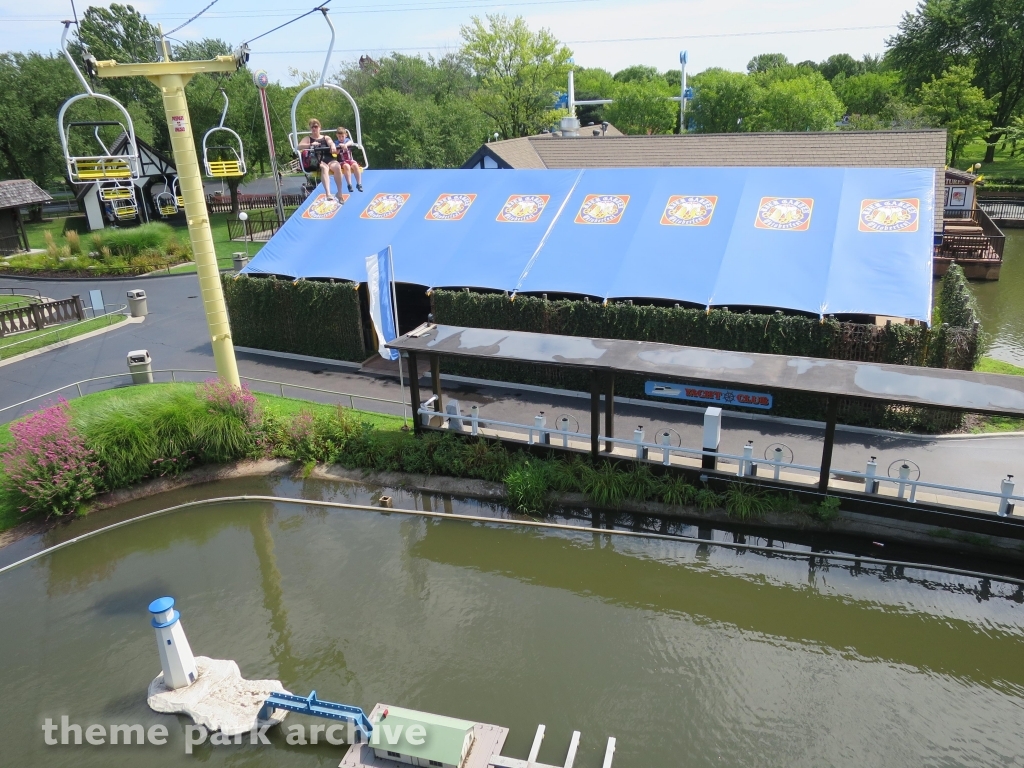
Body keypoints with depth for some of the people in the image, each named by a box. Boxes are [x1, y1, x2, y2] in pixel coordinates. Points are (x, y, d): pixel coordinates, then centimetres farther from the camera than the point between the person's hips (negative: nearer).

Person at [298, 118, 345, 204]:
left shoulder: (326, 138, 25)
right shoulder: (308, 139, 21)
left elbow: (331, 143, 2)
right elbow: (299, 146, 4)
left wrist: (333, 146, -25)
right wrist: (311, 145, -14)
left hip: (328, 158, 2)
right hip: (315, 160, -2)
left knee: (337, 166, -33)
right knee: (324, 167, -38)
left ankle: (339, 193, -30)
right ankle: (328, 194, -55)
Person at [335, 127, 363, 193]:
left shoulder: (347, 140, 8)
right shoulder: (337, 143, 4)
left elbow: (351, 142, -18)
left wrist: (345, 145, -39)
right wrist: (340, 146, -29)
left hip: (350, 159, 2)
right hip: (341, 161, -2)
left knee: (355, 165, -28)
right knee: (347, 166, -34)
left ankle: (359, 184, -24)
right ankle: (349, 185, -34)